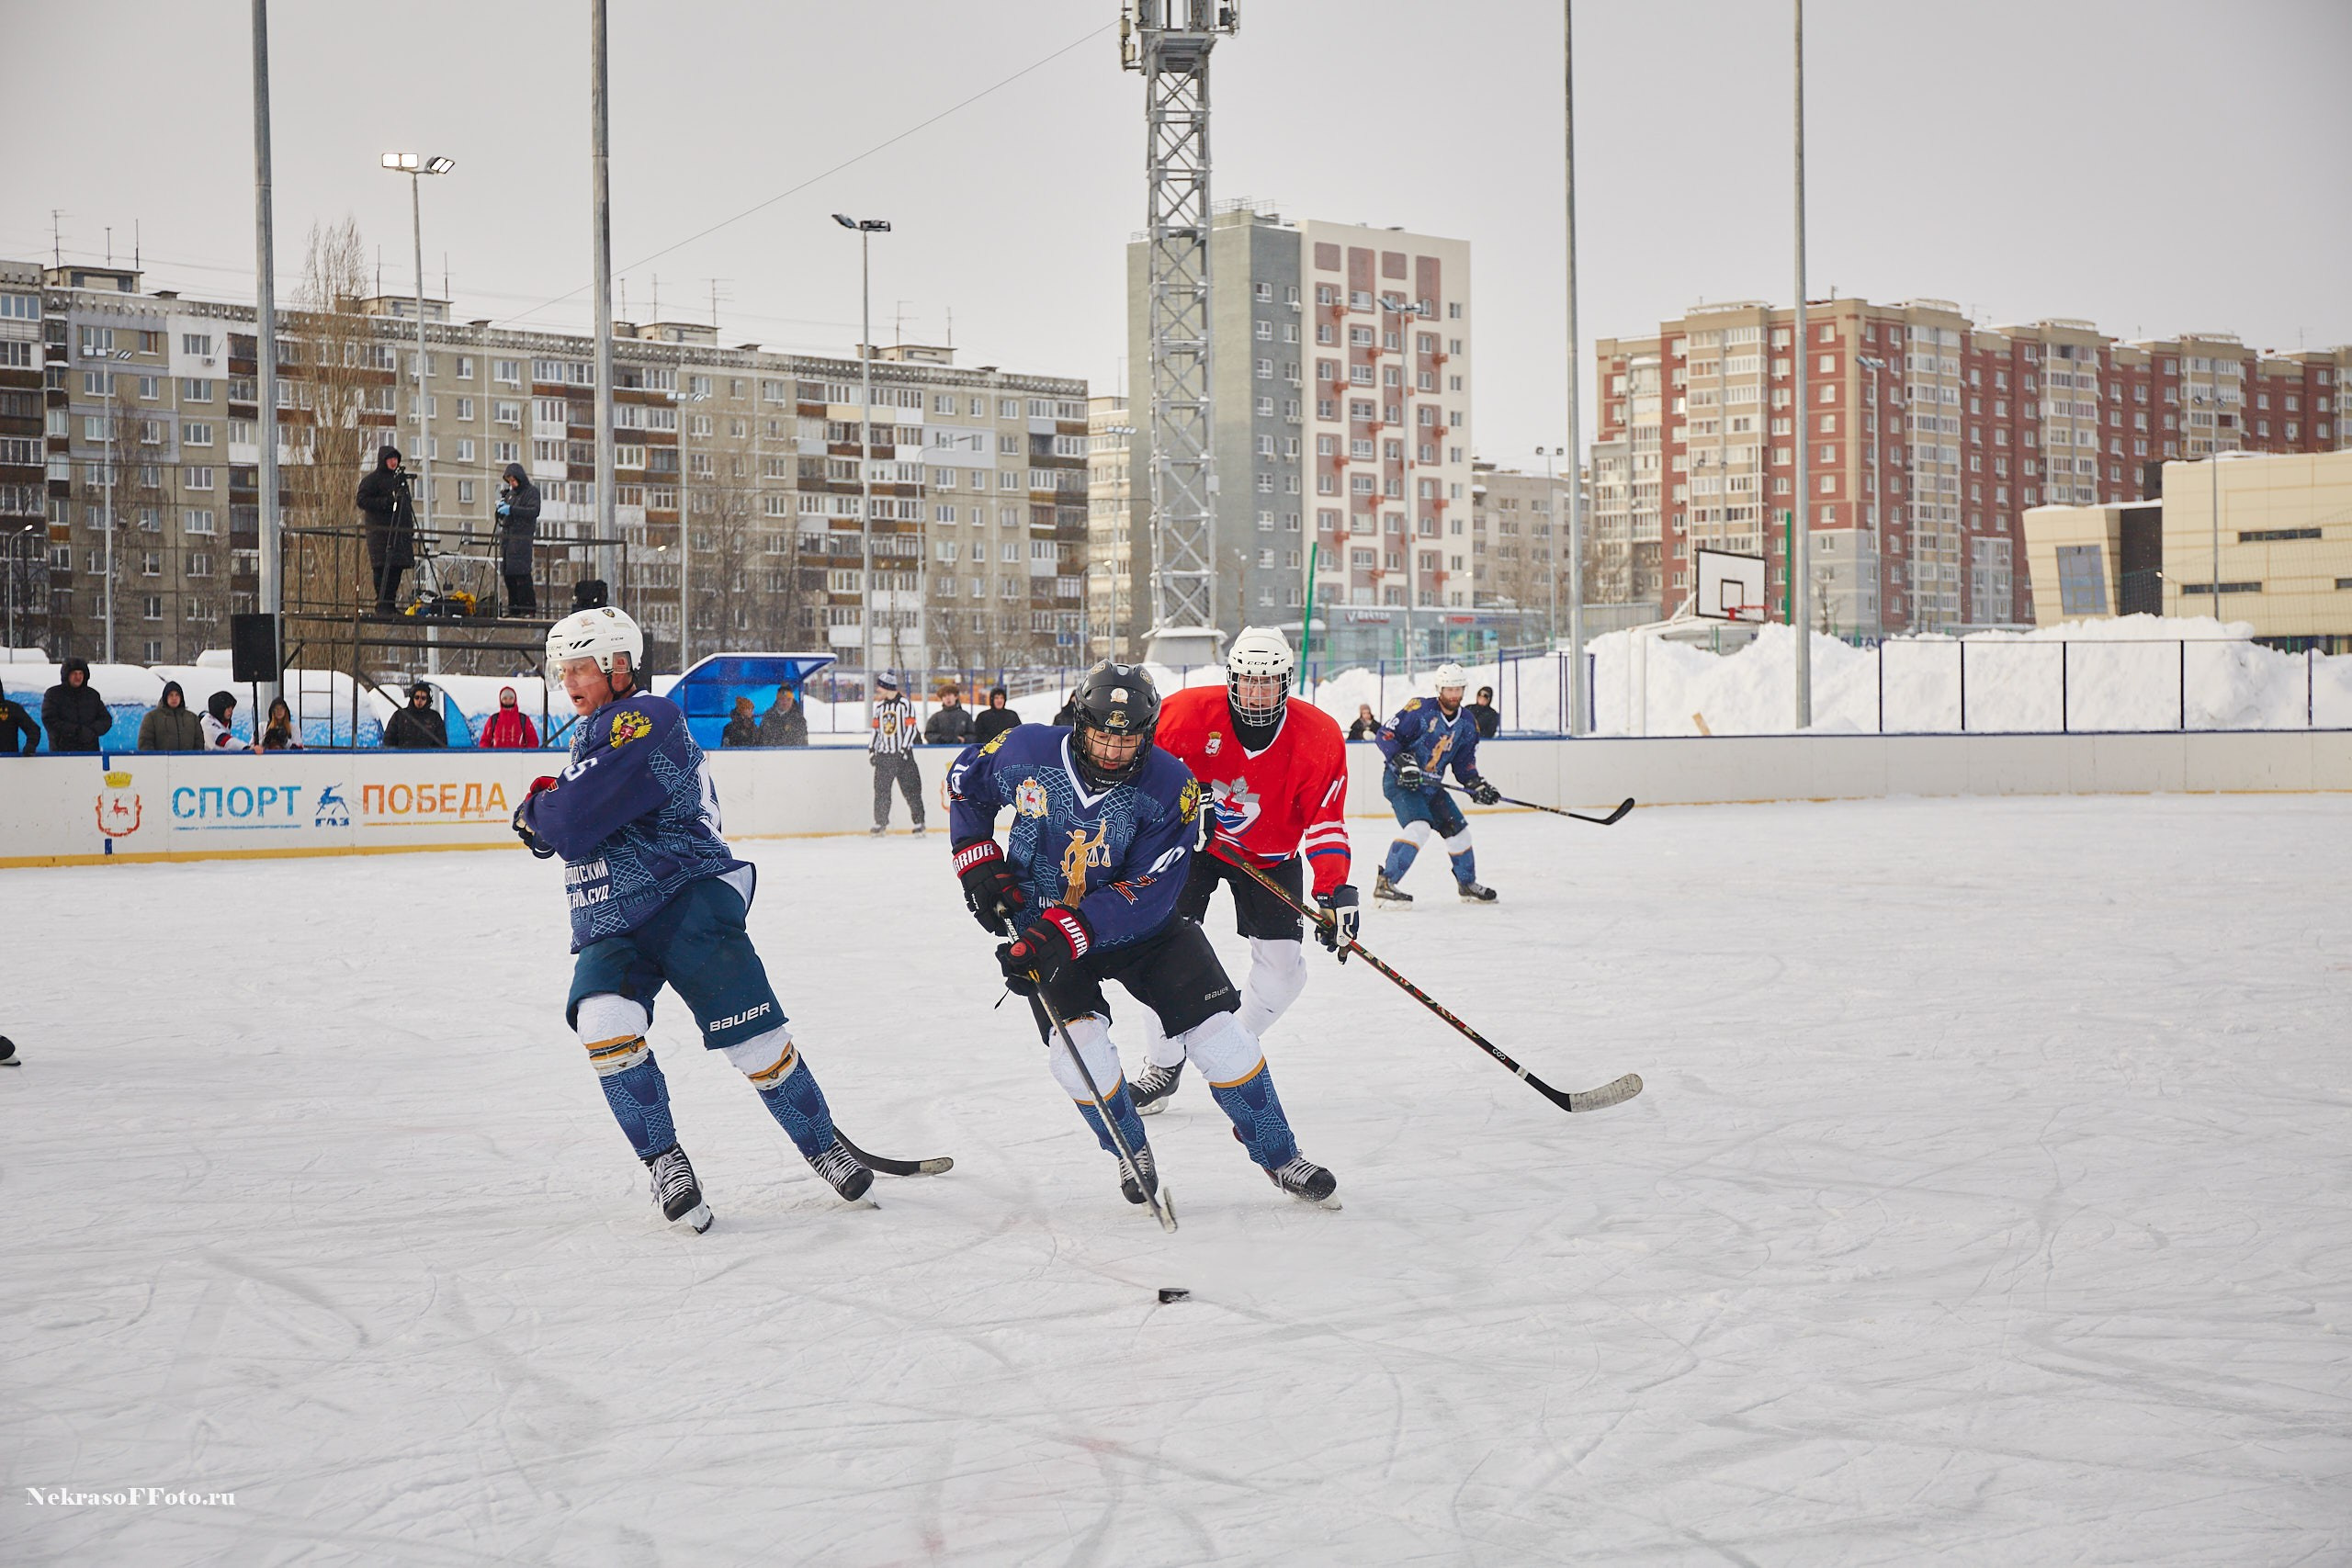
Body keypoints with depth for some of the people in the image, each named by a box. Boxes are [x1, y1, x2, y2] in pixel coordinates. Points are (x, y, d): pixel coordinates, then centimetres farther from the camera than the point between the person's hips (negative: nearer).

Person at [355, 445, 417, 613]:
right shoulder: (371, 480, -1)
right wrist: (386, 501, -18)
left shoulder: (399, 478, 21)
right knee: (382, 568, -10)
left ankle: (391, 605, 6)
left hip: (400, 531, 7)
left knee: (396, 568, 2)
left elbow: (407, 505, 26)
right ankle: (382, 605, -9)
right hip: (381, 531, -7)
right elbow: (362, 501, -10)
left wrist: (411, 529, 20)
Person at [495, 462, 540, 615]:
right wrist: (501, 508, 4)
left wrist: (512, 509, -20)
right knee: (508, 575, 6)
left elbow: (534, 511, -15)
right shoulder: (511, 493, 22)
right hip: (507, 537, 8)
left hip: (522, 537, -8)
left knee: (521, 574, -14)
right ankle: (513, 609, 11)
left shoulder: (532, 491, 0)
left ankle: (528, 609, -13)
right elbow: (503, 517, 27)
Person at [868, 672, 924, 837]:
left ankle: (919, 824, 0)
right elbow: (876, 729, 18)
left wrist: (904, 749, -15)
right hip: (883, 755, 5)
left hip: (903, 754, -5)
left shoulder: (905, 705, -5)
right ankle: (880, 824, 11)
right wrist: (871, 749, 9)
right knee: (881, 791, 3)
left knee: (911, 790, -5)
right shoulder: (879, 706, 13)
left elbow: (911, 728, -8)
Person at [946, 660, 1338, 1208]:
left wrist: (1062, 933, -35)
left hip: (1140, 924, 0)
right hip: (1040, 925, 0)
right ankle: (1132, 1152, 9)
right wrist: (978, 861, -5)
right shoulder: (1026, 752, -17)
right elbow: (965, 780, 5)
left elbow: (1146, 893, -25)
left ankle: (1279, 1156, 11)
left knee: (1215, 1029, -8)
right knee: (1075, 1042, -20)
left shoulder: (1171, 787, -23)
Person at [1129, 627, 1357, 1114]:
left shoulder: (1318, 736, -20)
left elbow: (1325, 823, -18)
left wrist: (1334, 892, -28)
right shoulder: (1193, 710, -24)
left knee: (1283, 965, -5)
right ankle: (1162, 1063, 6)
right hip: (1194, 839, -1)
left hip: (1271, 856, 1)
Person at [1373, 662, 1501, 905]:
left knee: (1458, 829, 12)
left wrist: (1477, 786, -4)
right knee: (1419, 827, -27)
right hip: (1400, 782, -7)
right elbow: (1386, 735, -16)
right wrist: (1404, 763, -27)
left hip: (1431, 786, 7)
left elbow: (1464, 763, 12)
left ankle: (1467, 884, 32)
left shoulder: (1467, 723, 5)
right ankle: (1385, 883, -27)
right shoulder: (1420, 709, -16)